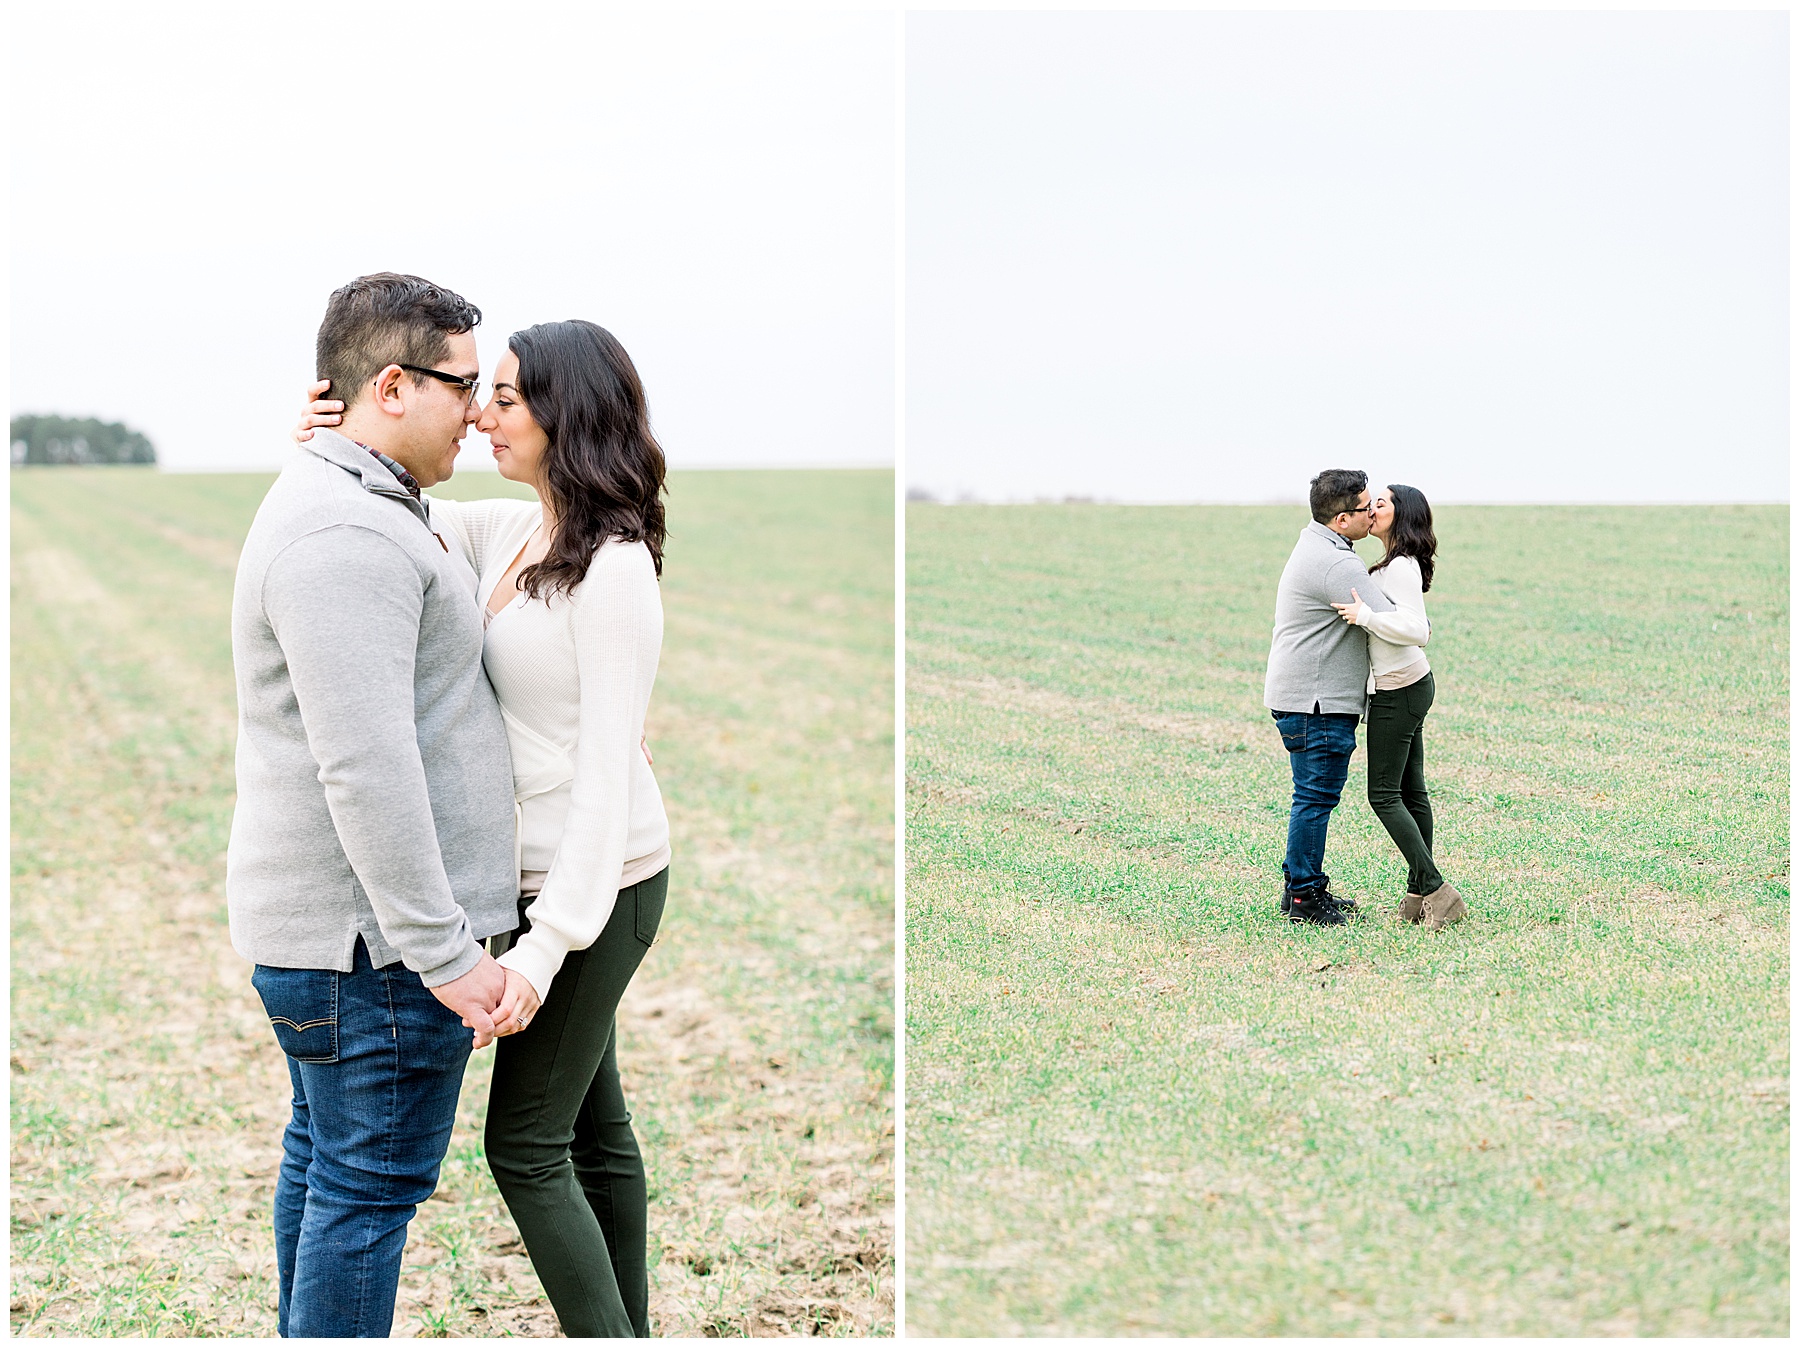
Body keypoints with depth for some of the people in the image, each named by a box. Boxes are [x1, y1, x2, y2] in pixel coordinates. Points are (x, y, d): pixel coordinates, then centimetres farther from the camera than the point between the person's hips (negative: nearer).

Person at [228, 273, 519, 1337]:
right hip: (375, 937, -11)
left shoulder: (368, 509, 14)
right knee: (372, 1183, -2)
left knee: (324, 1153, 20)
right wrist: (445, 949, -25)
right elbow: (366, 768, -27)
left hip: (318, 923, 11)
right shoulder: (343, 534, -21)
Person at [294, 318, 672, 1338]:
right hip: (549, 871, 9)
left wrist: (545, 946, -27)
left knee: (525, 1144, -1)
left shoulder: (613, 567, -21)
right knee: (594, 1125, 16)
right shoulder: (508, 532, 6)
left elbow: (609, 768, -24)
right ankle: (628, 1331, 27)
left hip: (598, 881, -9)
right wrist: (330, 445, -12)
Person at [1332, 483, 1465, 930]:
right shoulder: (1400, 565, 13)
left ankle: (1434, 889, -10)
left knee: (1384, 795, -7)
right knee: (1411, 790, 11)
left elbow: (1416, 629, -27)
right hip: (1412, 683, 10)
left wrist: (1366, 616, -27)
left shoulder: (1400, 568, -17)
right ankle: (1420, 893, 14)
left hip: (1398, 691, -10)